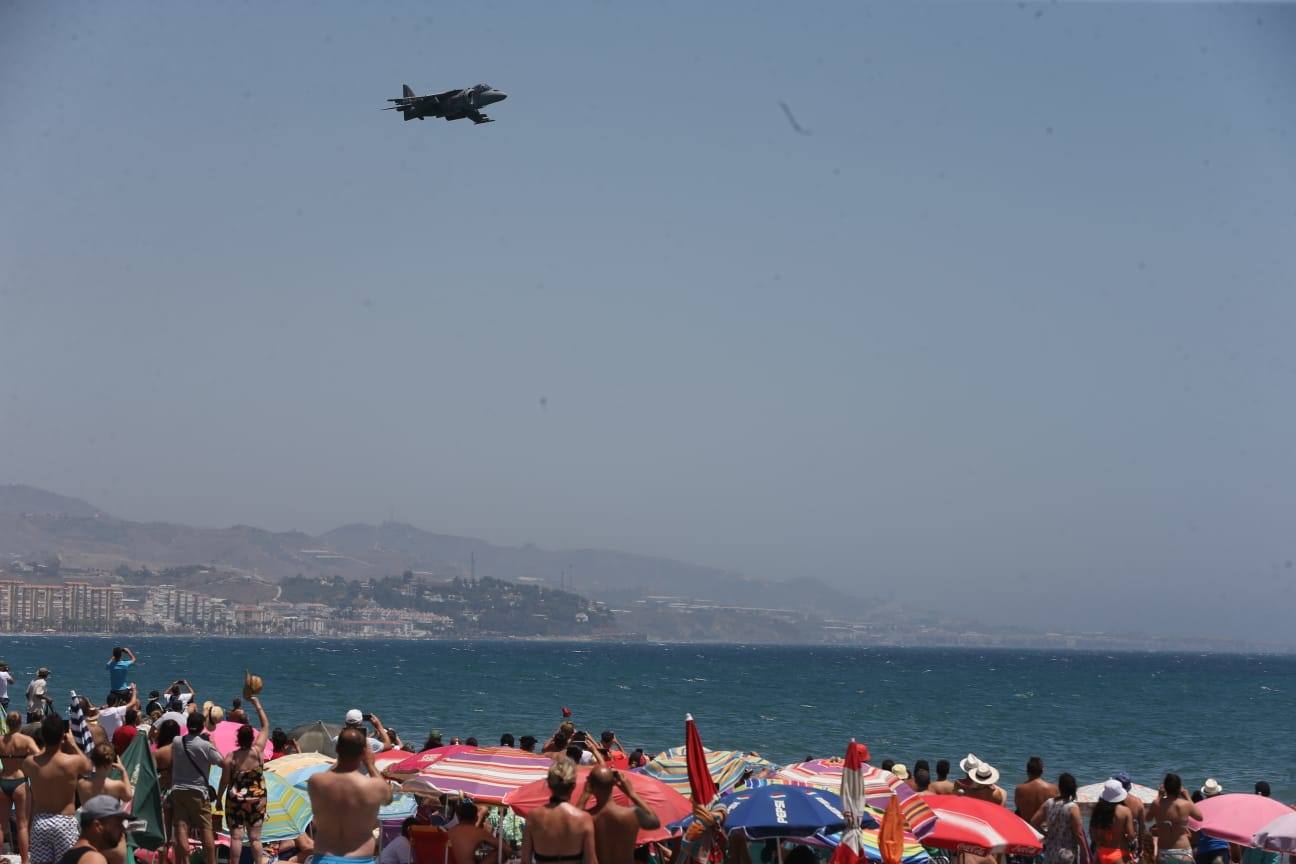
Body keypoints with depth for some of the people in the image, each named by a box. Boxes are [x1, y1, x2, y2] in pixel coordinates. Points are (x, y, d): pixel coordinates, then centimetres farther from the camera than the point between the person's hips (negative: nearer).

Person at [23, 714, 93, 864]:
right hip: (64, 822, -3)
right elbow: (89, 767, 11)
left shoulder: (30, 763, -5)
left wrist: (46, 745, 17)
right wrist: (73, 744, 17)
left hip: (39, 821, 3)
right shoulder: (74, 761, -12)